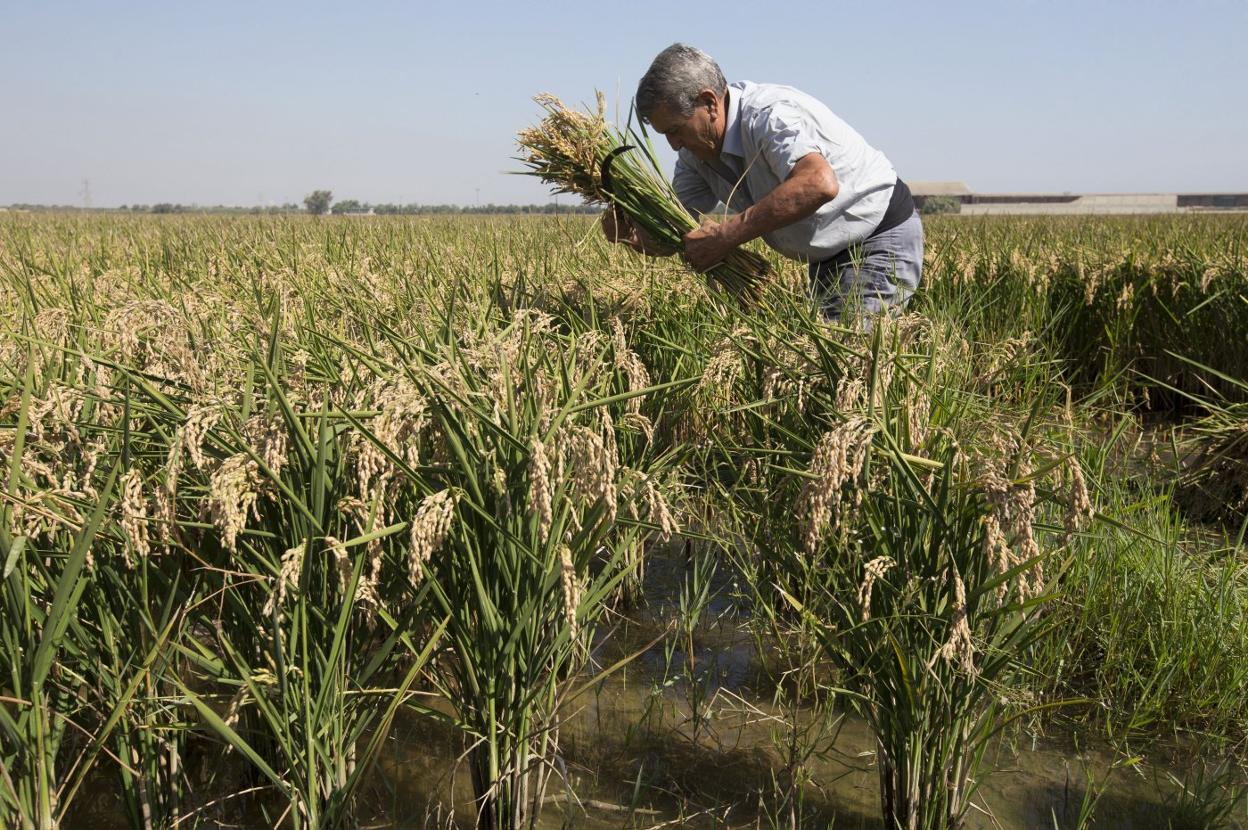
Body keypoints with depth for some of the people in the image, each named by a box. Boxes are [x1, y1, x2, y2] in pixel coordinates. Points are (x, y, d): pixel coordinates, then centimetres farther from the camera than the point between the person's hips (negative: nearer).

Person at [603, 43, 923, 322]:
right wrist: (628, 232, -26)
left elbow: (819, 183, -49)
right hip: (830, 256, 9)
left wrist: (724, 236, -45)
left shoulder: (769, 114, -30)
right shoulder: (696, 150, -3)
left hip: (884, 235, -9)